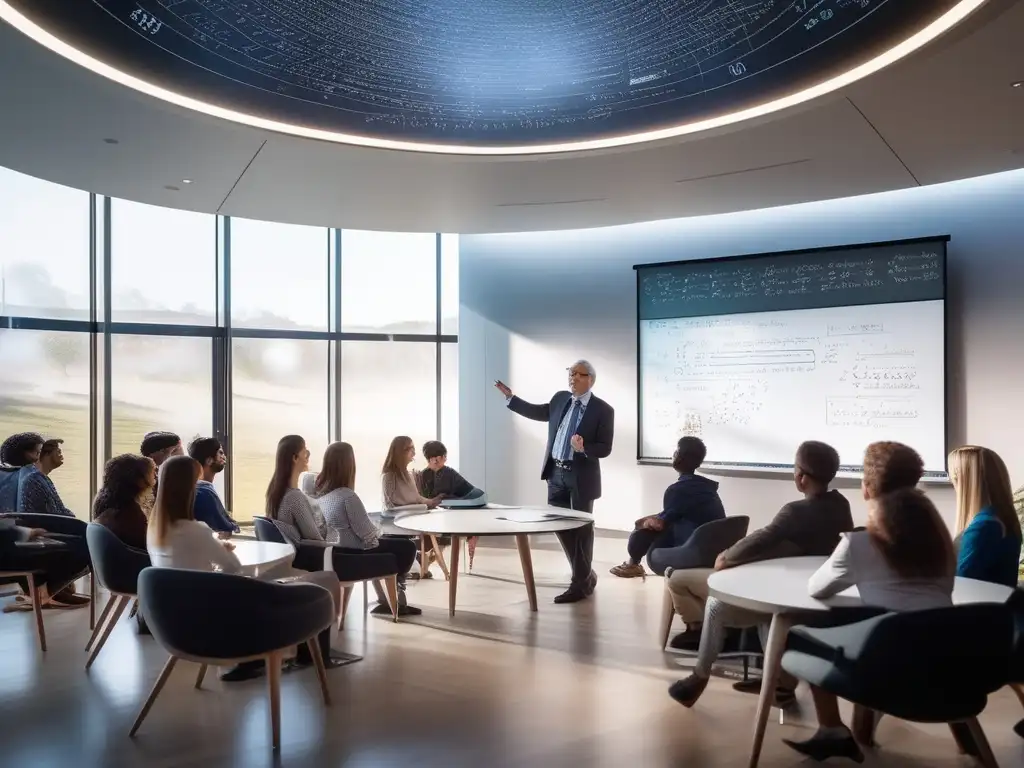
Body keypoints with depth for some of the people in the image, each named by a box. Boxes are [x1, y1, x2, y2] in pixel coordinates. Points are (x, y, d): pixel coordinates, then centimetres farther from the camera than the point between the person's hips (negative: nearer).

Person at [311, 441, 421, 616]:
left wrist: (376, 531, 14)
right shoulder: (347, 495, -27)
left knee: (394, 540, 27)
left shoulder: (317, 491, -1)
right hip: (354, 551, -9)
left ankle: (387, 599, 28)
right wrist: (379, 531, 0)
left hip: (335, 549, 9)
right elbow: (366, 532, -21)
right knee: (408, 547, 11)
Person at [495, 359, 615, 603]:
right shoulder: (560, 399, 6)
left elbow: (605, 448, -12)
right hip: (556, 473, 6)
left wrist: (584, 448, -30)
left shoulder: (603, 410, -11)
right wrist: (510, 397, 18)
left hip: (581, 476, -6)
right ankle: (585, 574, 30)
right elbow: (537, 412, 21)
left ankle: (580, 584, 17)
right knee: (560, 525, 13)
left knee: (582, 529, 5)